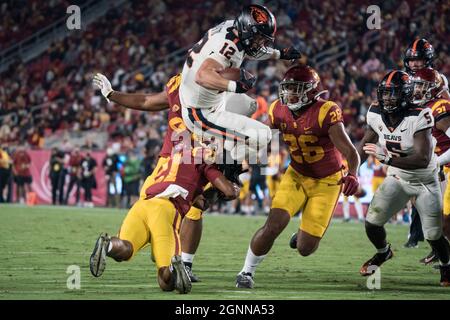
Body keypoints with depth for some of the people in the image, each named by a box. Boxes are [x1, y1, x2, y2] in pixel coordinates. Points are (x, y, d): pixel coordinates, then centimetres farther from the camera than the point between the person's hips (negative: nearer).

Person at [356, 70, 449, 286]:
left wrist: (387, 158, -46)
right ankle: (383, 253, 29)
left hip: (425, 181, -4)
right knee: (372, 222, -5)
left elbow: (423, 160, -39)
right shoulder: (376, 114, -14)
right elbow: (366, 143, 8)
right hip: (397, 178, 4)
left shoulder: (418, 118, -31)